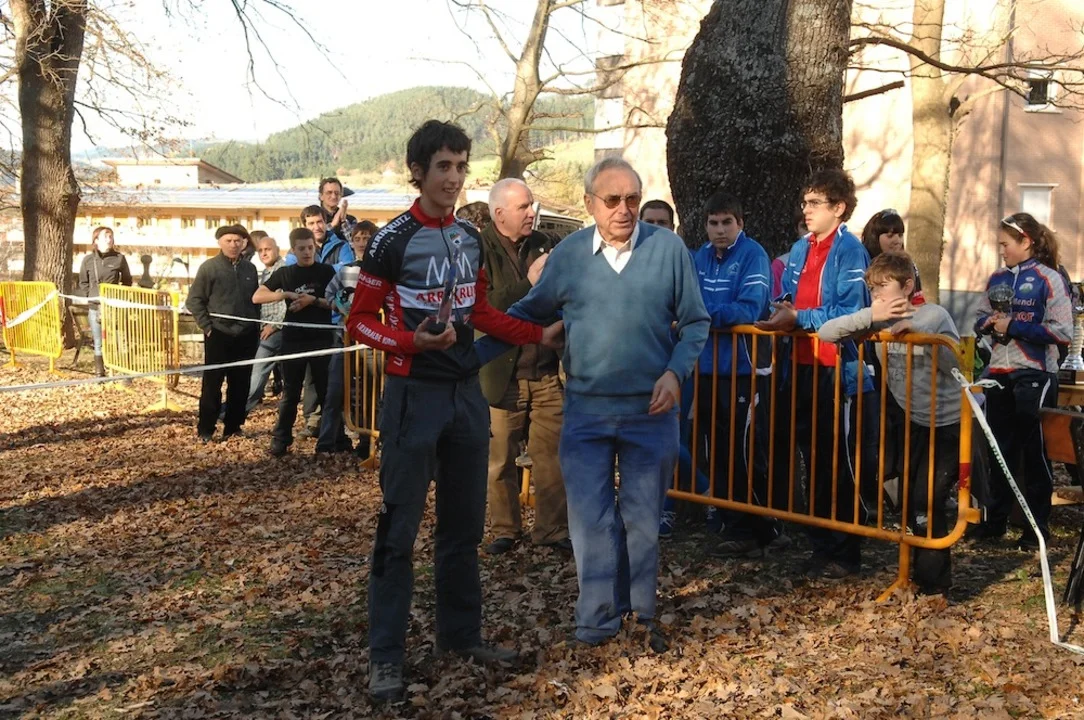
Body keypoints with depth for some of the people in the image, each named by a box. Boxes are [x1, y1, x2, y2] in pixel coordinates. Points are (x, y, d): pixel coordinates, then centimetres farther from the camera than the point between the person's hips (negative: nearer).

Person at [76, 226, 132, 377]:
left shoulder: (119, 258, 1)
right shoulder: (87, 259, 5)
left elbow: (127, 281, 10)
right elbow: (83, 283, 13)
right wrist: (89, 299, 1)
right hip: (95, 307, 2)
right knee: (98, 344, 8)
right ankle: (100, 374, 17)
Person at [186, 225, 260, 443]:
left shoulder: (250, 269, 8)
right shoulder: (209, 267, -4)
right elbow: (194, 300, -3)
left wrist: (256, 327, 10)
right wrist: (207, 326, -9)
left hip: (246, 336, 4)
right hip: (219, 335, -4)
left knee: (241, 384, 8)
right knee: (212, 384, -1)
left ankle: (233, 427, 19)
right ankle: (205, 429, 7)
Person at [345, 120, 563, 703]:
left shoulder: (470, 238, 9)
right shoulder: (392, 240, -10)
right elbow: (359, 322, -8)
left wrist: (539, 335, 10)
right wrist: (413, 341, -24)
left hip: (467, 392, 7)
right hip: (414, 395, -6)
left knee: (464, 524, 14)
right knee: (399, 529, -3)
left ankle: (461, 633, 28)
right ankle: (385, 656, 7)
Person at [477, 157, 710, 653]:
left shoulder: (669, 248, -4)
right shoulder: (568, 254, 0)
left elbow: (695, 321, 2)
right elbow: (529, 312, 8)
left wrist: (675, 372, -12)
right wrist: (475, 352, 0)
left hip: (651, 409, -1)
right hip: (586, 411, 1)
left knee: (642, 518, 12)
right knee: (590, 519, 3)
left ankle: (642, 616, 28)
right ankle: (599, 619, 16)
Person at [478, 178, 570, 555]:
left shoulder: (542, 244, 9)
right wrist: (529, 282, -22)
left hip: (546, 372, 4)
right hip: (502, 375, -3)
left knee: (551, 455, 5)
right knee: (501, 459, 7)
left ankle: (553, 528, 16)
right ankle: (505, 529, 21)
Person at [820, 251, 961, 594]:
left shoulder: (935, 316, -14)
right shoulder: (878, 321, -1)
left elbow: (958, 365, -23)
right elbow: (825, 333, -14)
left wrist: (921, 335, -31)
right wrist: (870, 316, -26)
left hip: (947, 424, -6)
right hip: (914, 421, 6)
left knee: (926, 500, -12)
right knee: (907, 495, 12)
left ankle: (933, 582, 4)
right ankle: (925, 562, 32)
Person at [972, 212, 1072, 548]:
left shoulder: (1048, 280, -9)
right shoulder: (997, 278, 9)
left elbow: (1063, 332, -15)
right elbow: (980, 319, 17)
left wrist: (1013, 326, -17)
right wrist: (989, 322, -6)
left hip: (1035, 376, -6)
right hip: (998, 374, 6)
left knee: (1035, 452, 4)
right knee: (999, 450, 12)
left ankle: (1037, 527, 14)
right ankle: (995, 519, 23)